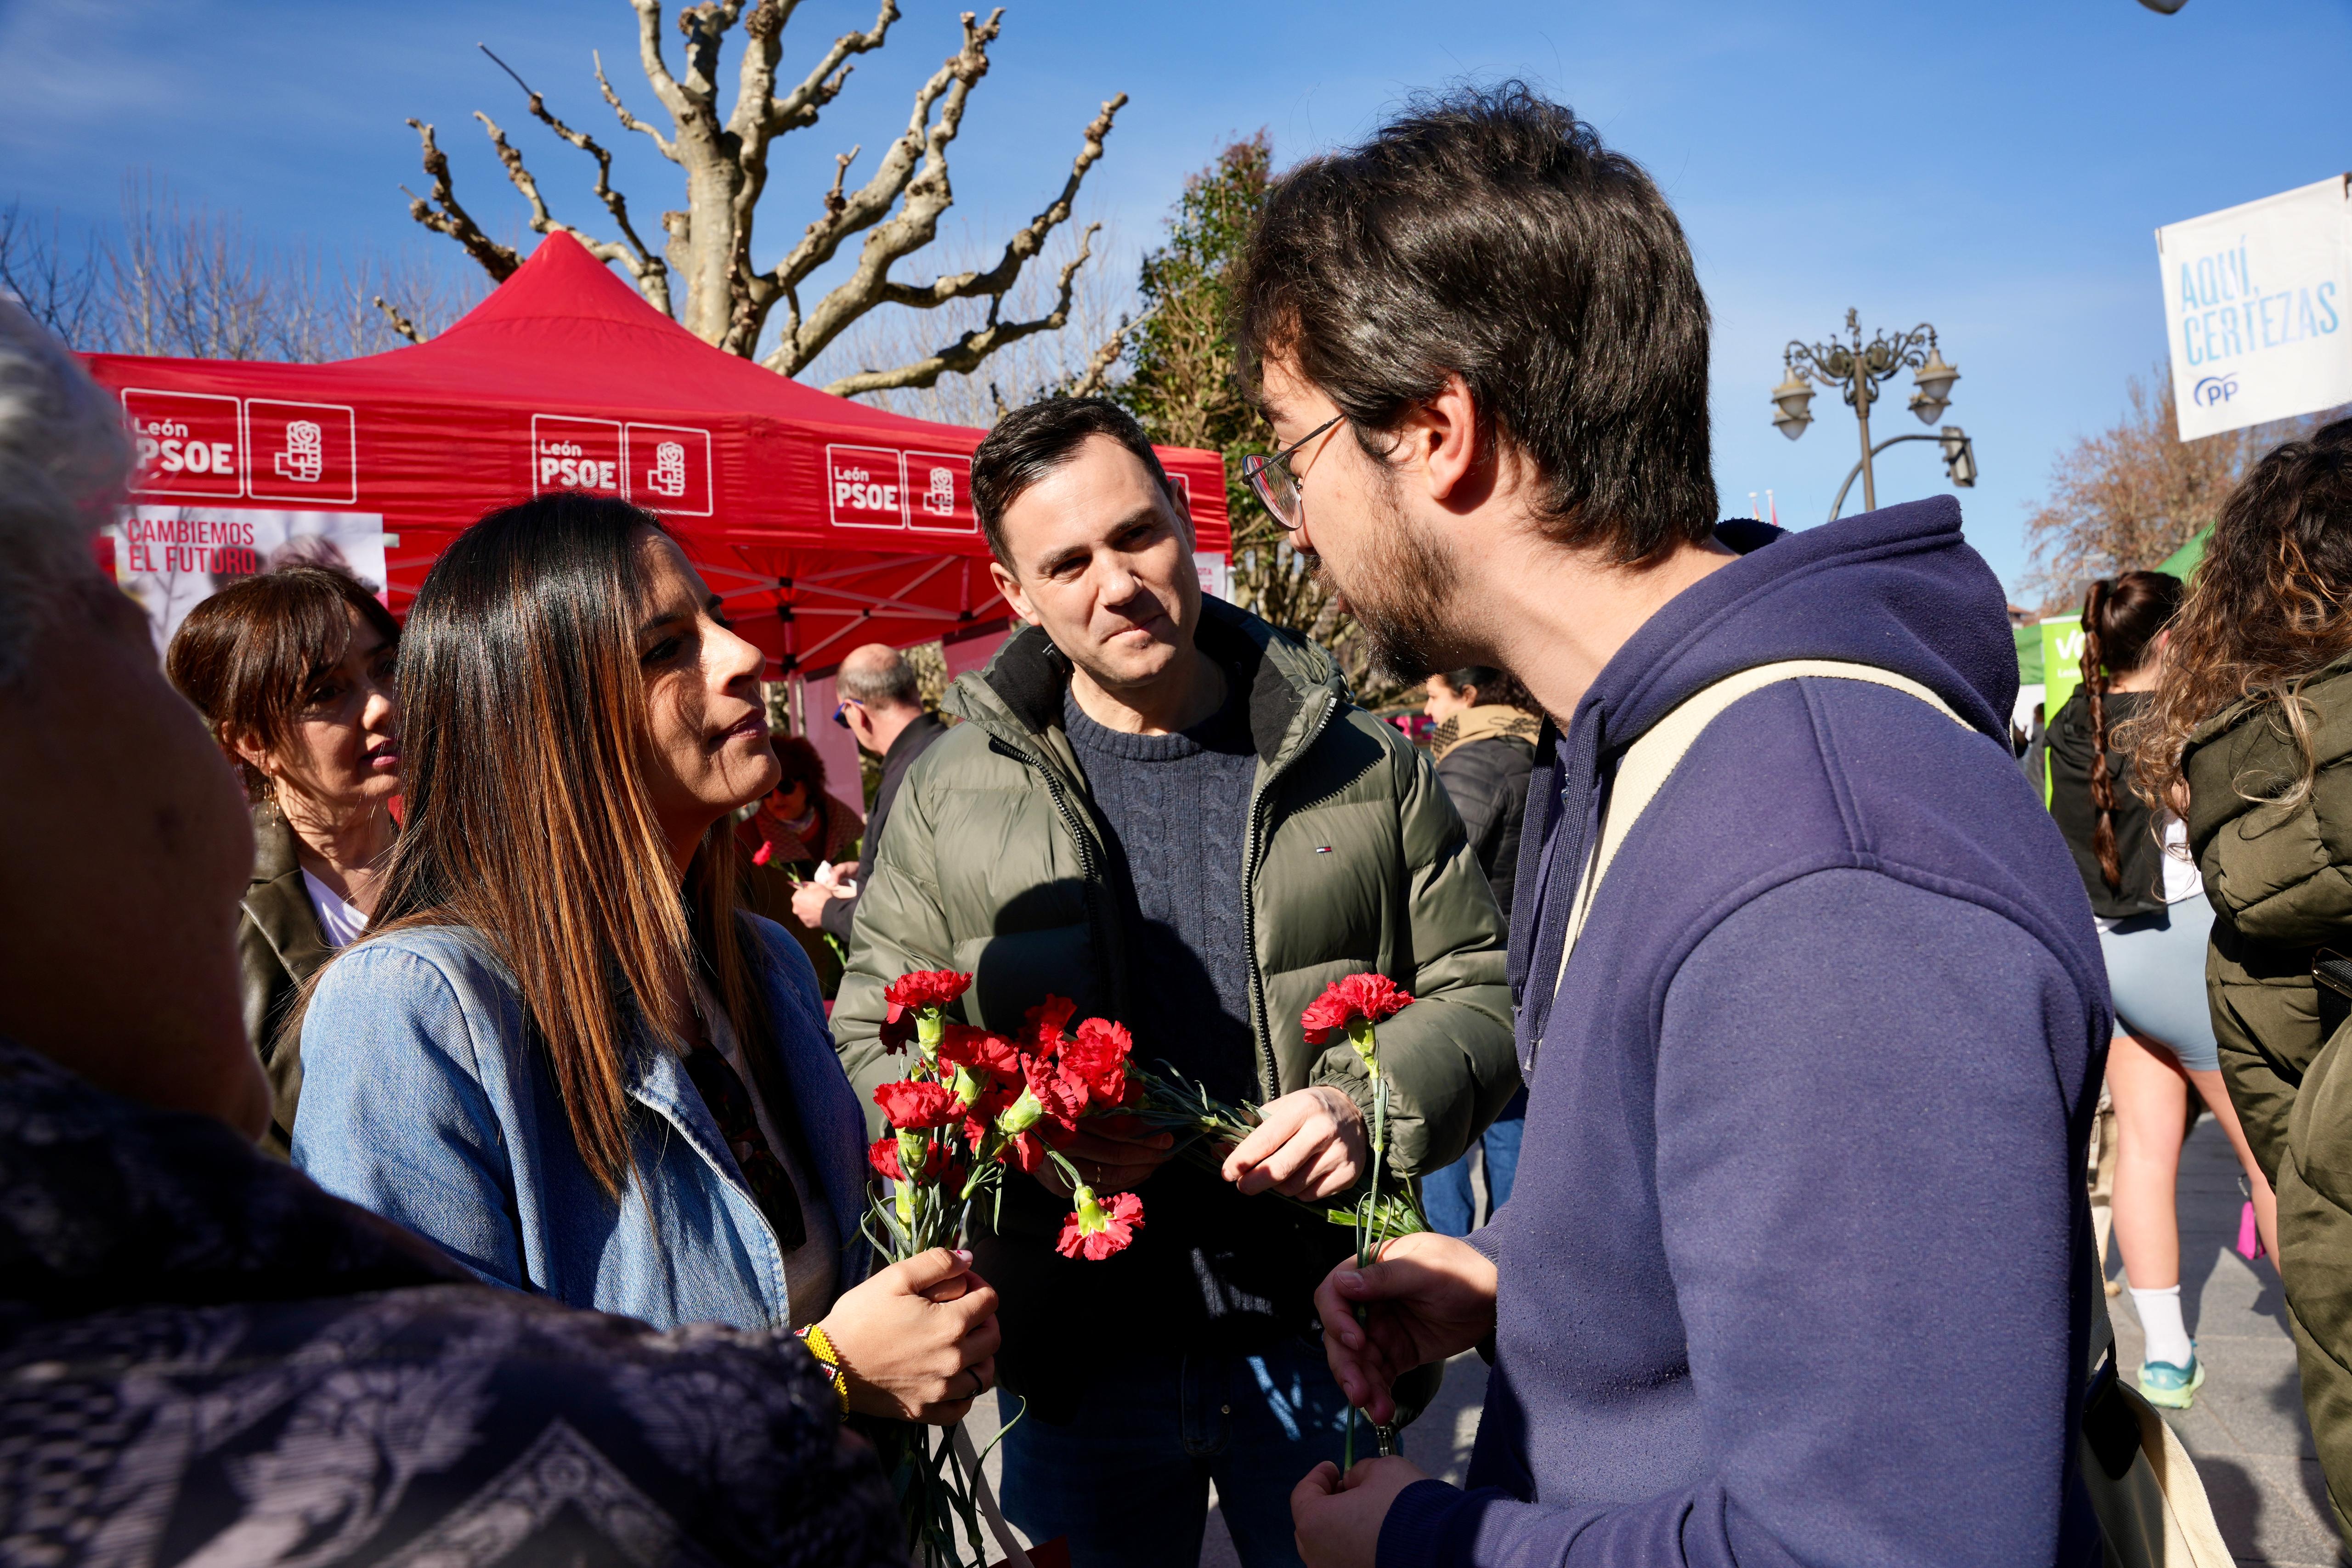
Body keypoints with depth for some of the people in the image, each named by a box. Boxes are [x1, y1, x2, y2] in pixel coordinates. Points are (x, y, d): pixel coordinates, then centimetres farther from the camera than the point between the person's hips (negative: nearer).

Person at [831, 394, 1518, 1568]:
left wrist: (1369, 1104, -14)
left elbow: (1479, 987, 6)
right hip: (1077, 1351, 1)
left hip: (1321, 1338, 0)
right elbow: (870, 1040, 5)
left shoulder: (1363, 767, 1)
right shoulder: (953, 791, 2)